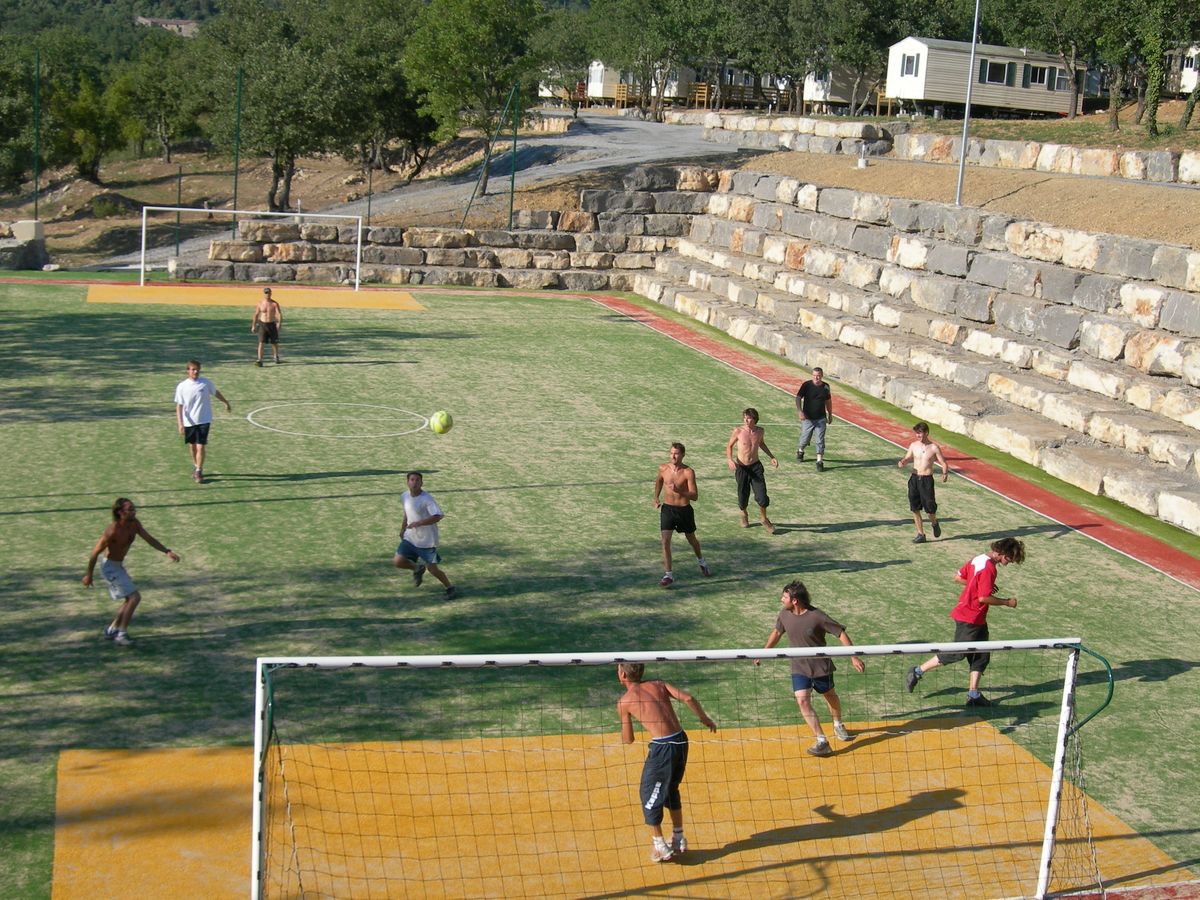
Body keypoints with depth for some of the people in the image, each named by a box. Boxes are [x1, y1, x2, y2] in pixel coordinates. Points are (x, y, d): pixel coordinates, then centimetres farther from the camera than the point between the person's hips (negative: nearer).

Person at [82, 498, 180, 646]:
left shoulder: (134, 524, -4)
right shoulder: (113, 531, -27)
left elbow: (149, 539, 1)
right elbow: (95, 552, -19)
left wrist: (167, 552, -13)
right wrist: (88, 575, -12)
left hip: (119, 566, 9)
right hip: (110, 567, -9)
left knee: (130, 599, 16)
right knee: (135, 597, -13)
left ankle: (111, 629, 28)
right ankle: (121, 634, -7)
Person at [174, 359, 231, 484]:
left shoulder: (206, 383, -5)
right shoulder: (182, 387, -7)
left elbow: (216, 393, 14)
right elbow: (179, 406, -6)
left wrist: (226, 403, 28)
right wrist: (180, 423, -15)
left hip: (204, 421, -1)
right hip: (189, 422, 1)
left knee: (200, 447, -9)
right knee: (192, 446, 15)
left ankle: (198, 472, 3)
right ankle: (195, 466, 38)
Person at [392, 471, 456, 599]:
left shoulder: (427, 498, -20)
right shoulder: (405, 496, 1)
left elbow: (437, 516, -30)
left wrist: (417, 523, -34)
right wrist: (403, 528, 25)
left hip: (427, 541, -6)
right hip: (410, 538, 6)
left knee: (433, 569, -1)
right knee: (397, 562, -6)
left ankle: (450, 588, 24)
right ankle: (418, 569, 25)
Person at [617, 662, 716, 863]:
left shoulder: (624, 702, 0)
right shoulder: (658, 685, 12)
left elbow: (628, 740, 6)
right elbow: (688, 699, 1)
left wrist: (624, 730, 28)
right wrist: (705, 718, 15)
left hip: (662, 747, -6)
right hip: (681, 740, 6)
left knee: (649, 794, 12)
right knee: (671, 790, 25)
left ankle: (659, 846, 16)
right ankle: (678, 839, 34)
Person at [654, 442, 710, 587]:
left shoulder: (688, 472, -16)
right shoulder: (663, 468, -5)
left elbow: (695, 495, -21)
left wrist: (679, 491, -35)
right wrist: (656, 498, 9)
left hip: (684, 510, -2)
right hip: (667, 509, 2)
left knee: (691, 539, 19)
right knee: (665, 541, -12)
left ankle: (701, 562, 48)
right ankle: (669, 575, -7)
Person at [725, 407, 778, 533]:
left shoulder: (759, 431, -3)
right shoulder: (738, 431, -13)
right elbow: (729, 446, 0)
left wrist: (772, 457, 12)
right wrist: (729, 459, -16)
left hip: (756, 466, 2)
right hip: (741, 467, -2)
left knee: (762, 496, -7)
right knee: (743, 496, 8)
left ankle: (764, 519, 19)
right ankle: (744, 515, 41)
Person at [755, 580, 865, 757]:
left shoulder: (816, 617, -23)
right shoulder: (784, 615, -7)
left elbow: (841, 633, -17)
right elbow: (776, 632, 13)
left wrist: (854, 657, -20)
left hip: (821, 666, -3)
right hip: (799, 667, 3)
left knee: (830, 696, 19)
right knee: (802, 701, -16)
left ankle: (838, 725, 49)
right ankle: (821, 741, -17)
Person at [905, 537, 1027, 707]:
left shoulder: (979, 559, 7)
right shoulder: (988, 568, -21)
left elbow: (958, 577, 14)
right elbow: (983, 598, -23)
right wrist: (1006, 602, -11)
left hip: (978, 620, 10)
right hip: (969, 619, -10)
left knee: (981, 656, 9)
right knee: (957, 653, -1)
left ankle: (973, 694, 10)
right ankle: (917, 672, 8)